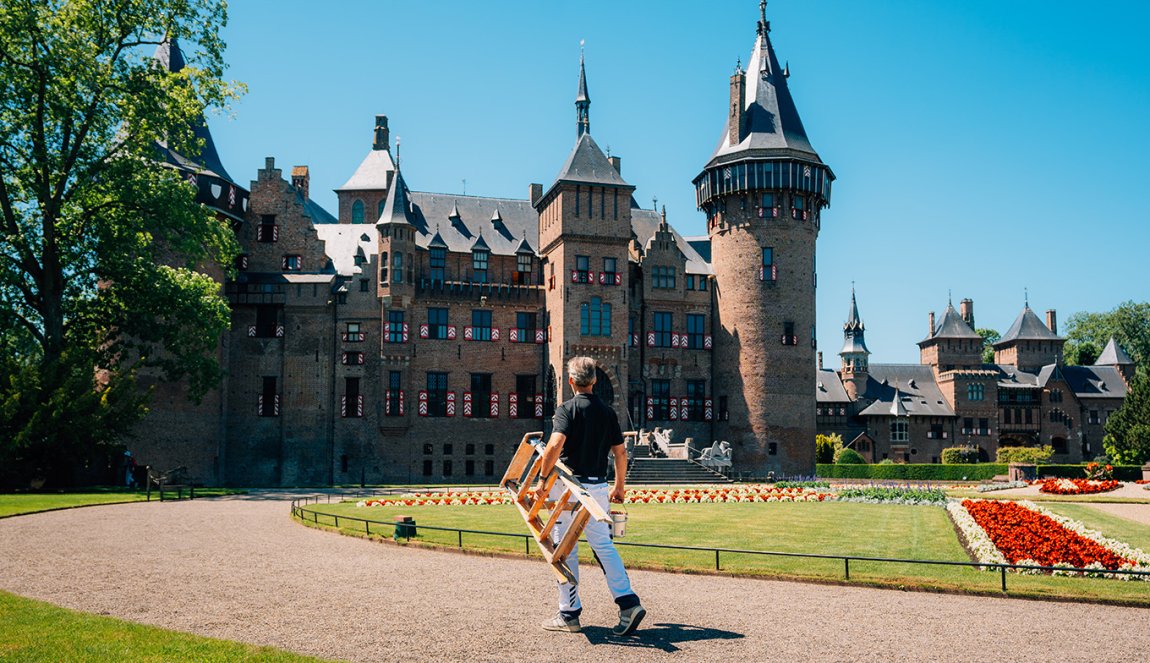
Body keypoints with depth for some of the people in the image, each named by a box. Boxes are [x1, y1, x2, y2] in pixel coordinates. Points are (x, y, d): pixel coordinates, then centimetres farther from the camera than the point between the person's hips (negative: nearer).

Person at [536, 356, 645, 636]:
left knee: (566, 550, 4)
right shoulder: (607, 411, 9)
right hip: (598, 487, 5)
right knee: (603, 545, 10)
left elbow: (555, 445, -23)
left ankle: (569, 614, 10)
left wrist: (542, 478, -13)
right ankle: (628, 602, -3)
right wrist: (619, 486, 20)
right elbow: (621, 452, 11)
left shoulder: (567, 409, -8)